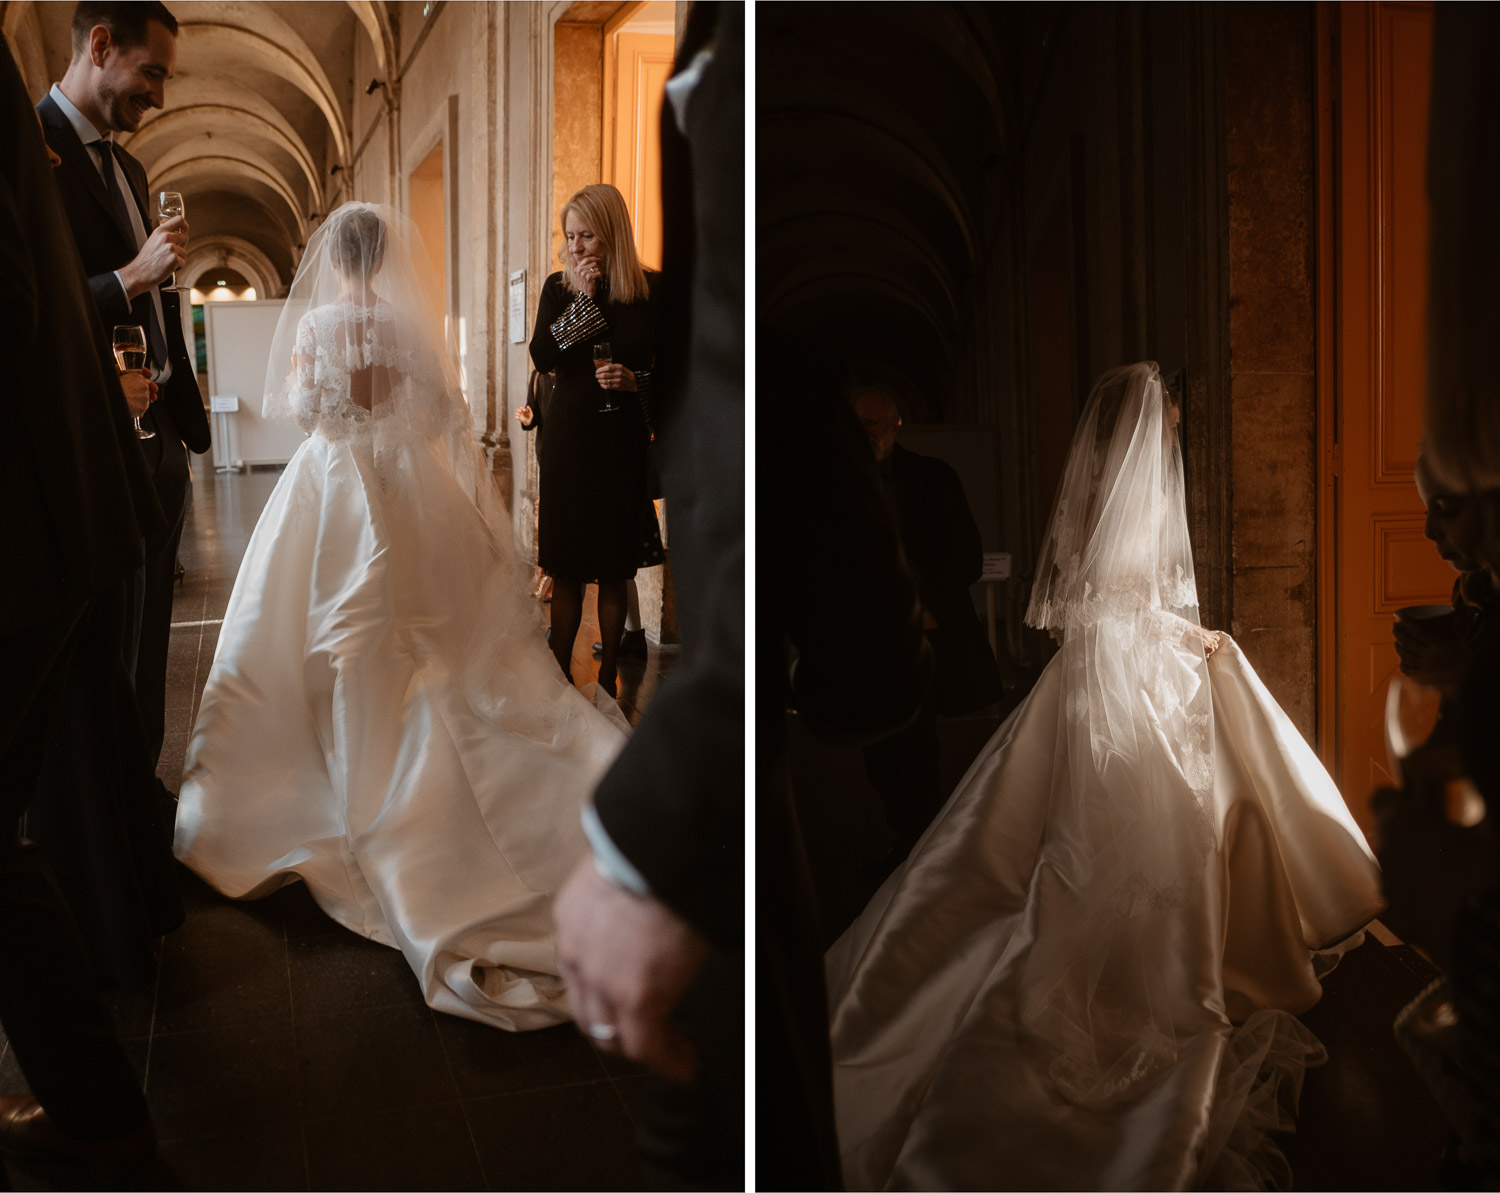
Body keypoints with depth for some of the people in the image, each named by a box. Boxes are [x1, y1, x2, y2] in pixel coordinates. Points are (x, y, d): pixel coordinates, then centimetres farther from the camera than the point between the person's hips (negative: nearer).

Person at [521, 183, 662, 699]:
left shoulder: (651, 290, -1)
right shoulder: (559, 286, 4)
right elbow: (542, 357, -8)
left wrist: (635, 381, -15)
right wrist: (583, 297, -13)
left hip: (622, 443, -1)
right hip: (567, 439, 1)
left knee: (613, 570, 6)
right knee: (565, 569, 4)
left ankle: (607, 677, 19)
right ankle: (560, 676, 15)